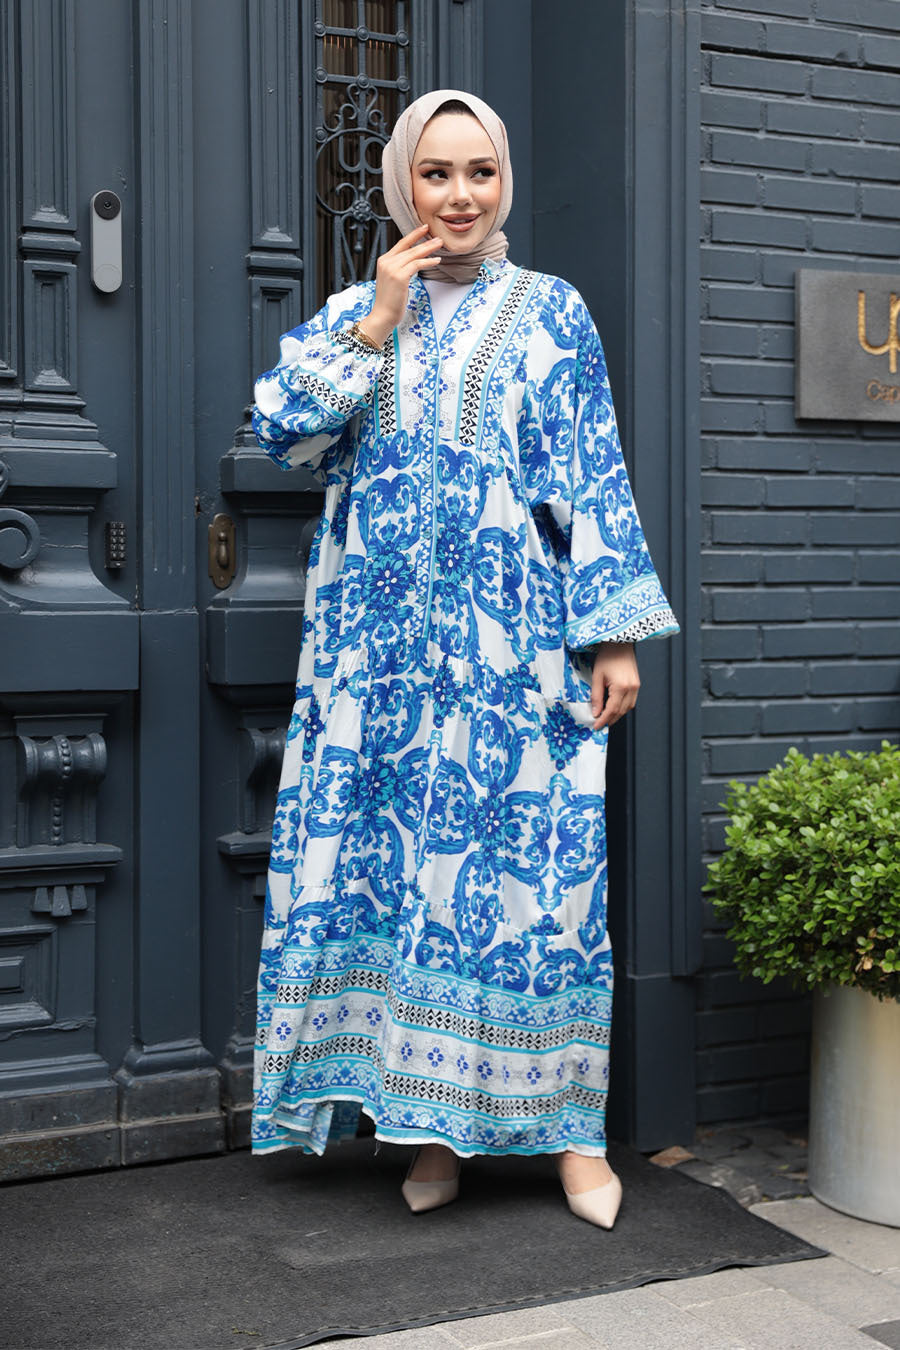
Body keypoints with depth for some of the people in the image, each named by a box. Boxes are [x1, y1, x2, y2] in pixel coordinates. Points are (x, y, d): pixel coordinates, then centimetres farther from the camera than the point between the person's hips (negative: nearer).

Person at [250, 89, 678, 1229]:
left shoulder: (549, 311, 8)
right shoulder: (354, 311, 14)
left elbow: (595, 481, 2)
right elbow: (281, 429, 0)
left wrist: (615, 633, -4)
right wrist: (376, 322, -4)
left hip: (512, 648, -2)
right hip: (378, 648, 2)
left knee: (530, 862, -4)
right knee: (390, 863, 1)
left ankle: (568, 1125, 7)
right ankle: (430, 1123, 12)